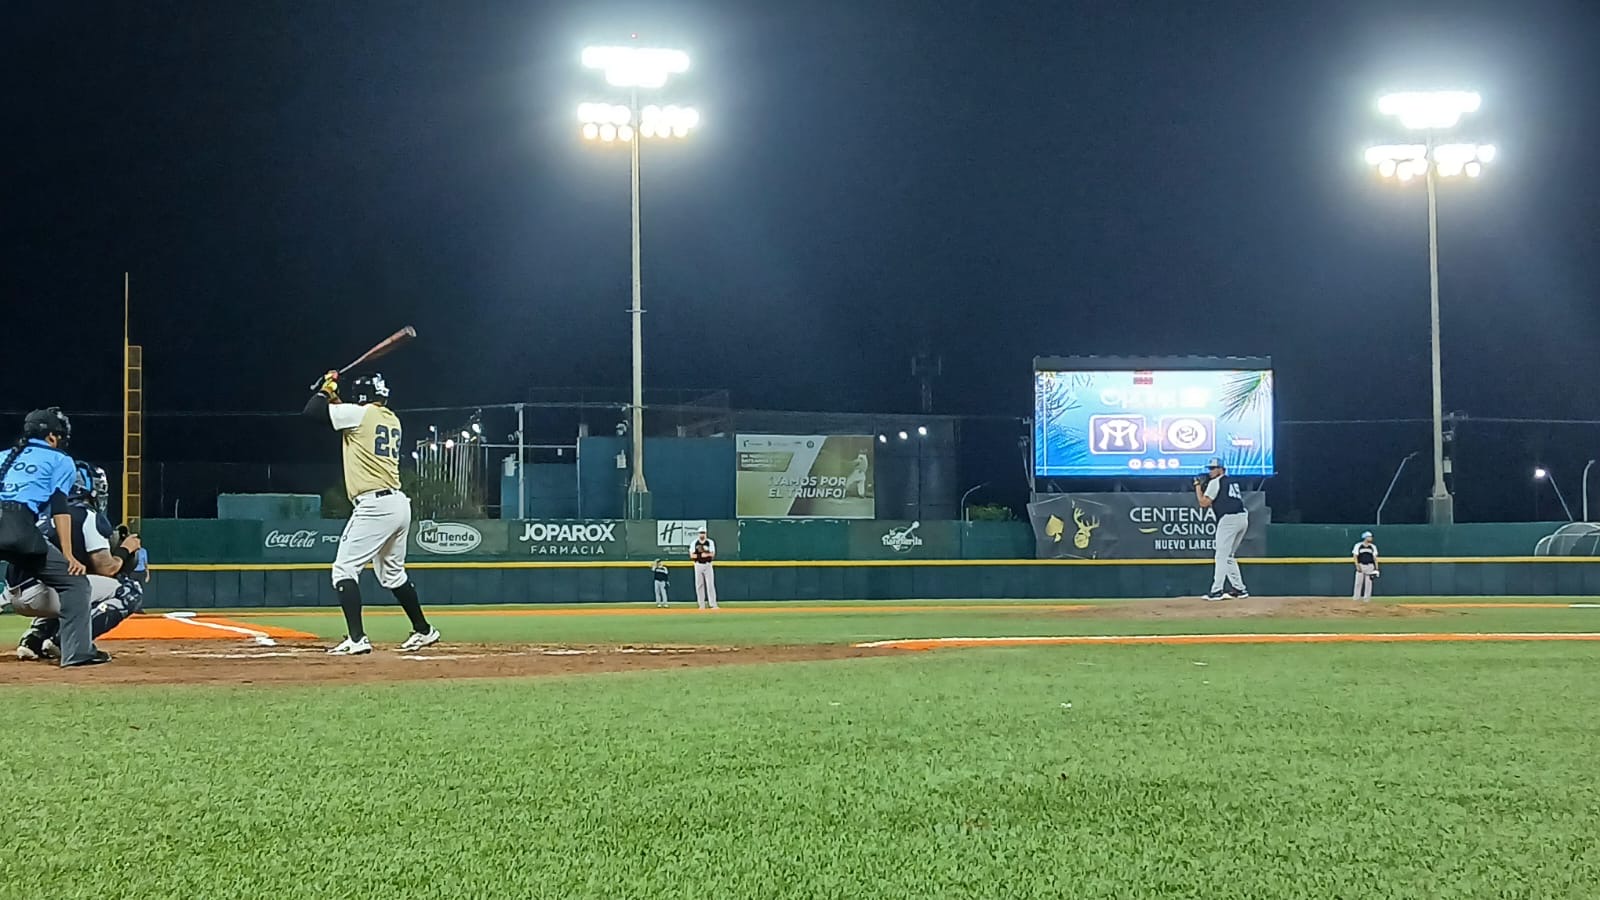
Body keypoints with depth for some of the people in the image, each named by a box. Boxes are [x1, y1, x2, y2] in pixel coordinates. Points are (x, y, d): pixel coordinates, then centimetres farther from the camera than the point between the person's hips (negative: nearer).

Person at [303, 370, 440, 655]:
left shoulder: (360, 414, -8)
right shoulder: (391, 420, 16)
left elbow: (311, 410, -8)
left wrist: (326, 388, 10)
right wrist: (335, 398, 29)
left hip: (375, 506, -9)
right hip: (399, 504, 9)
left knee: (344, 568, -8)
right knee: (392, 573, 24)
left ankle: (357, 639, -18)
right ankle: (423, 631, 32)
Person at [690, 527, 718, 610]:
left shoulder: (710, 542, 1)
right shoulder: (695, 543, 4)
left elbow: (712, 554, -7)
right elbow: (692, 555, -3)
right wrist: (701, 555, -17)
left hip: (708, 565, -1)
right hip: (698, 565, 1)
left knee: (710, 584, -8)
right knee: (699, 585, 2)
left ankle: (713, 604, -10)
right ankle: (701, 605, 7)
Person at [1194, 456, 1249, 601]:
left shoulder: (1215, 482, -2)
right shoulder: (1233, 482, 24)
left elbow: (1203, 503, -6)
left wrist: (1198, 486, 5)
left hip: (1228, 519, -8)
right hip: (1243, 518, 8)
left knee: (1221, 556, -9)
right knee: (1229, 556, 18)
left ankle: (1216, 591, -15)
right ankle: (1239, 589, 15)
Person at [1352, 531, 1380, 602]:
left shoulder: (1373, 547, 9)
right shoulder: (1358, 546, 1)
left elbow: (1375, 558, 9)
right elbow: (1355, 556, -1)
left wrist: (1376, 568, 2)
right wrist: (1357, 566, -12)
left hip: (1370, 566, 2)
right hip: (1361, 566, -2)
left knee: (1368, 582, 1)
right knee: (1358, 582, -3)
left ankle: (1366, 597, 6)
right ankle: (1357, 598, 4)